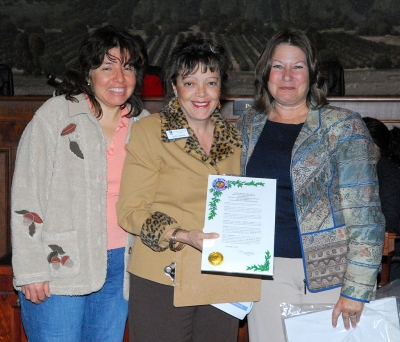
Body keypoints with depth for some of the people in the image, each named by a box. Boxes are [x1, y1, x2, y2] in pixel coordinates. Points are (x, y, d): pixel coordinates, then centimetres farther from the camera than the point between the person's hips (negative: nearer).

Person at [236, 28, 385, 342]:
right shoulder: (248, 127, 7)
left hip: (330, 269, -3)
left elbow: (364, 213, -10)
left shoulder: (344, 126, -6)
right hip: (268, 269, 3)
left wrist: (356, 289, -16)